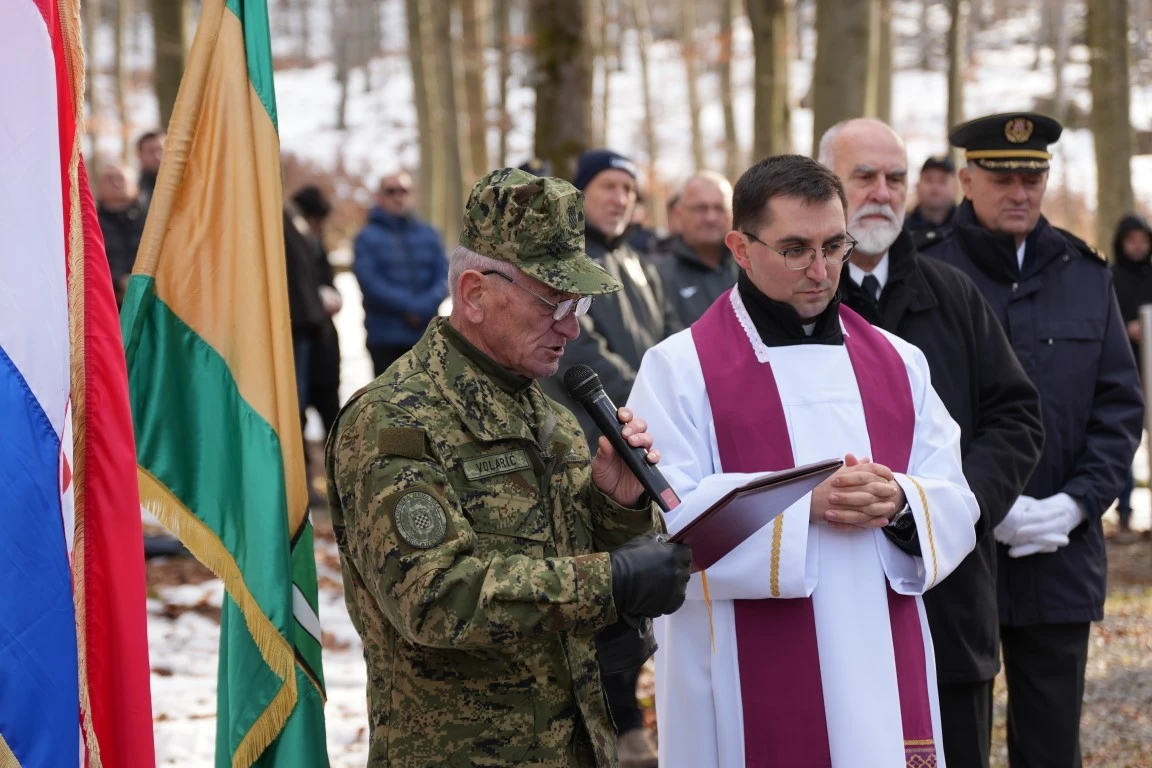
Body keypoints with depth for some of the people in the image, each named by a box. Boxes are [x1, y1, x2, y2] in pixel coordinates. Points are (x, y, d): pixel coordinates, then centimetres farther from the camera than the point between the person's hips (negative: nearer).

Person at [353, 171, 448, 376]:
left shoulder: (428, 234, 11)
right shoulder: (368, 237, 0)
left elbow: (444, 275, 2)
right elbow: (369, 282, -11)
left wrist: (425, 307, -15)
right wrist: (407, 307, -16)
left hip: (425, 335, 3)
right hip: (386, 337, -3)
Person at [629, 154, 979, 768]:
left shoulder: (897, 363, 10)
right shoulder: (680, 368, -3)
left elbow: (955, 509, 7)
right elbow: (666, 519, -12)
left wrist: (899, 504, -14)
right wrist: (804, 502, -19)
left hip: (882, 675, 4)